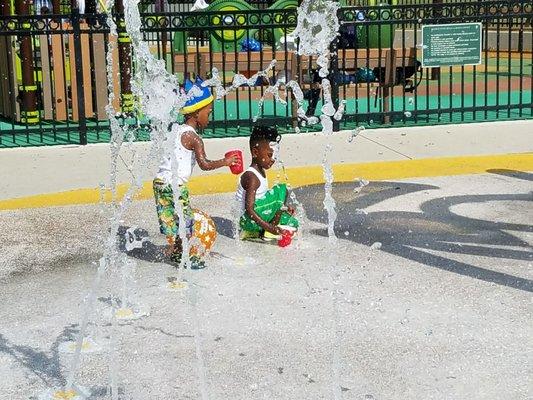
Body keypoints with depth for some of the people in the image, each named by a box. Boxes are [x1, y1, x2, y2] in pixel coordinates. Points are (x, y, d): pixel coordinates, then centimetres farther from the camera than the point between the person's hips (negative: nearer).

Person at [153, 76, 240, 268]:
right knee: (185, 221, 4)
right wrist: (226, 161, -10)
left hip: (160, 181, 8)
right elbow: (205, 164, -20)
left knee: (168, 220, 16)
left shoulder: (174, 128, 8)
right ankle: (187, 257, 11)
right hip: (176, 185, -8)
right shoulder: (194, 138, -14)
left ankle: (175, 253, 28)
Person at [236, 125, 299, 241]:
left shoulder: (261, 171, 10)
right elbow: (249, 209, -27)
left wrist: (282, 207, 9)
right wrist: (268, 227, -32)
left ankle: (253, 233, 9)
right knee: (281, 189, -18)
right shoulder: (251, 177, -21)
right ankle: (269, 232, -10)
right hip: (248, 220, -10)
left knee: (292, 223, 16)